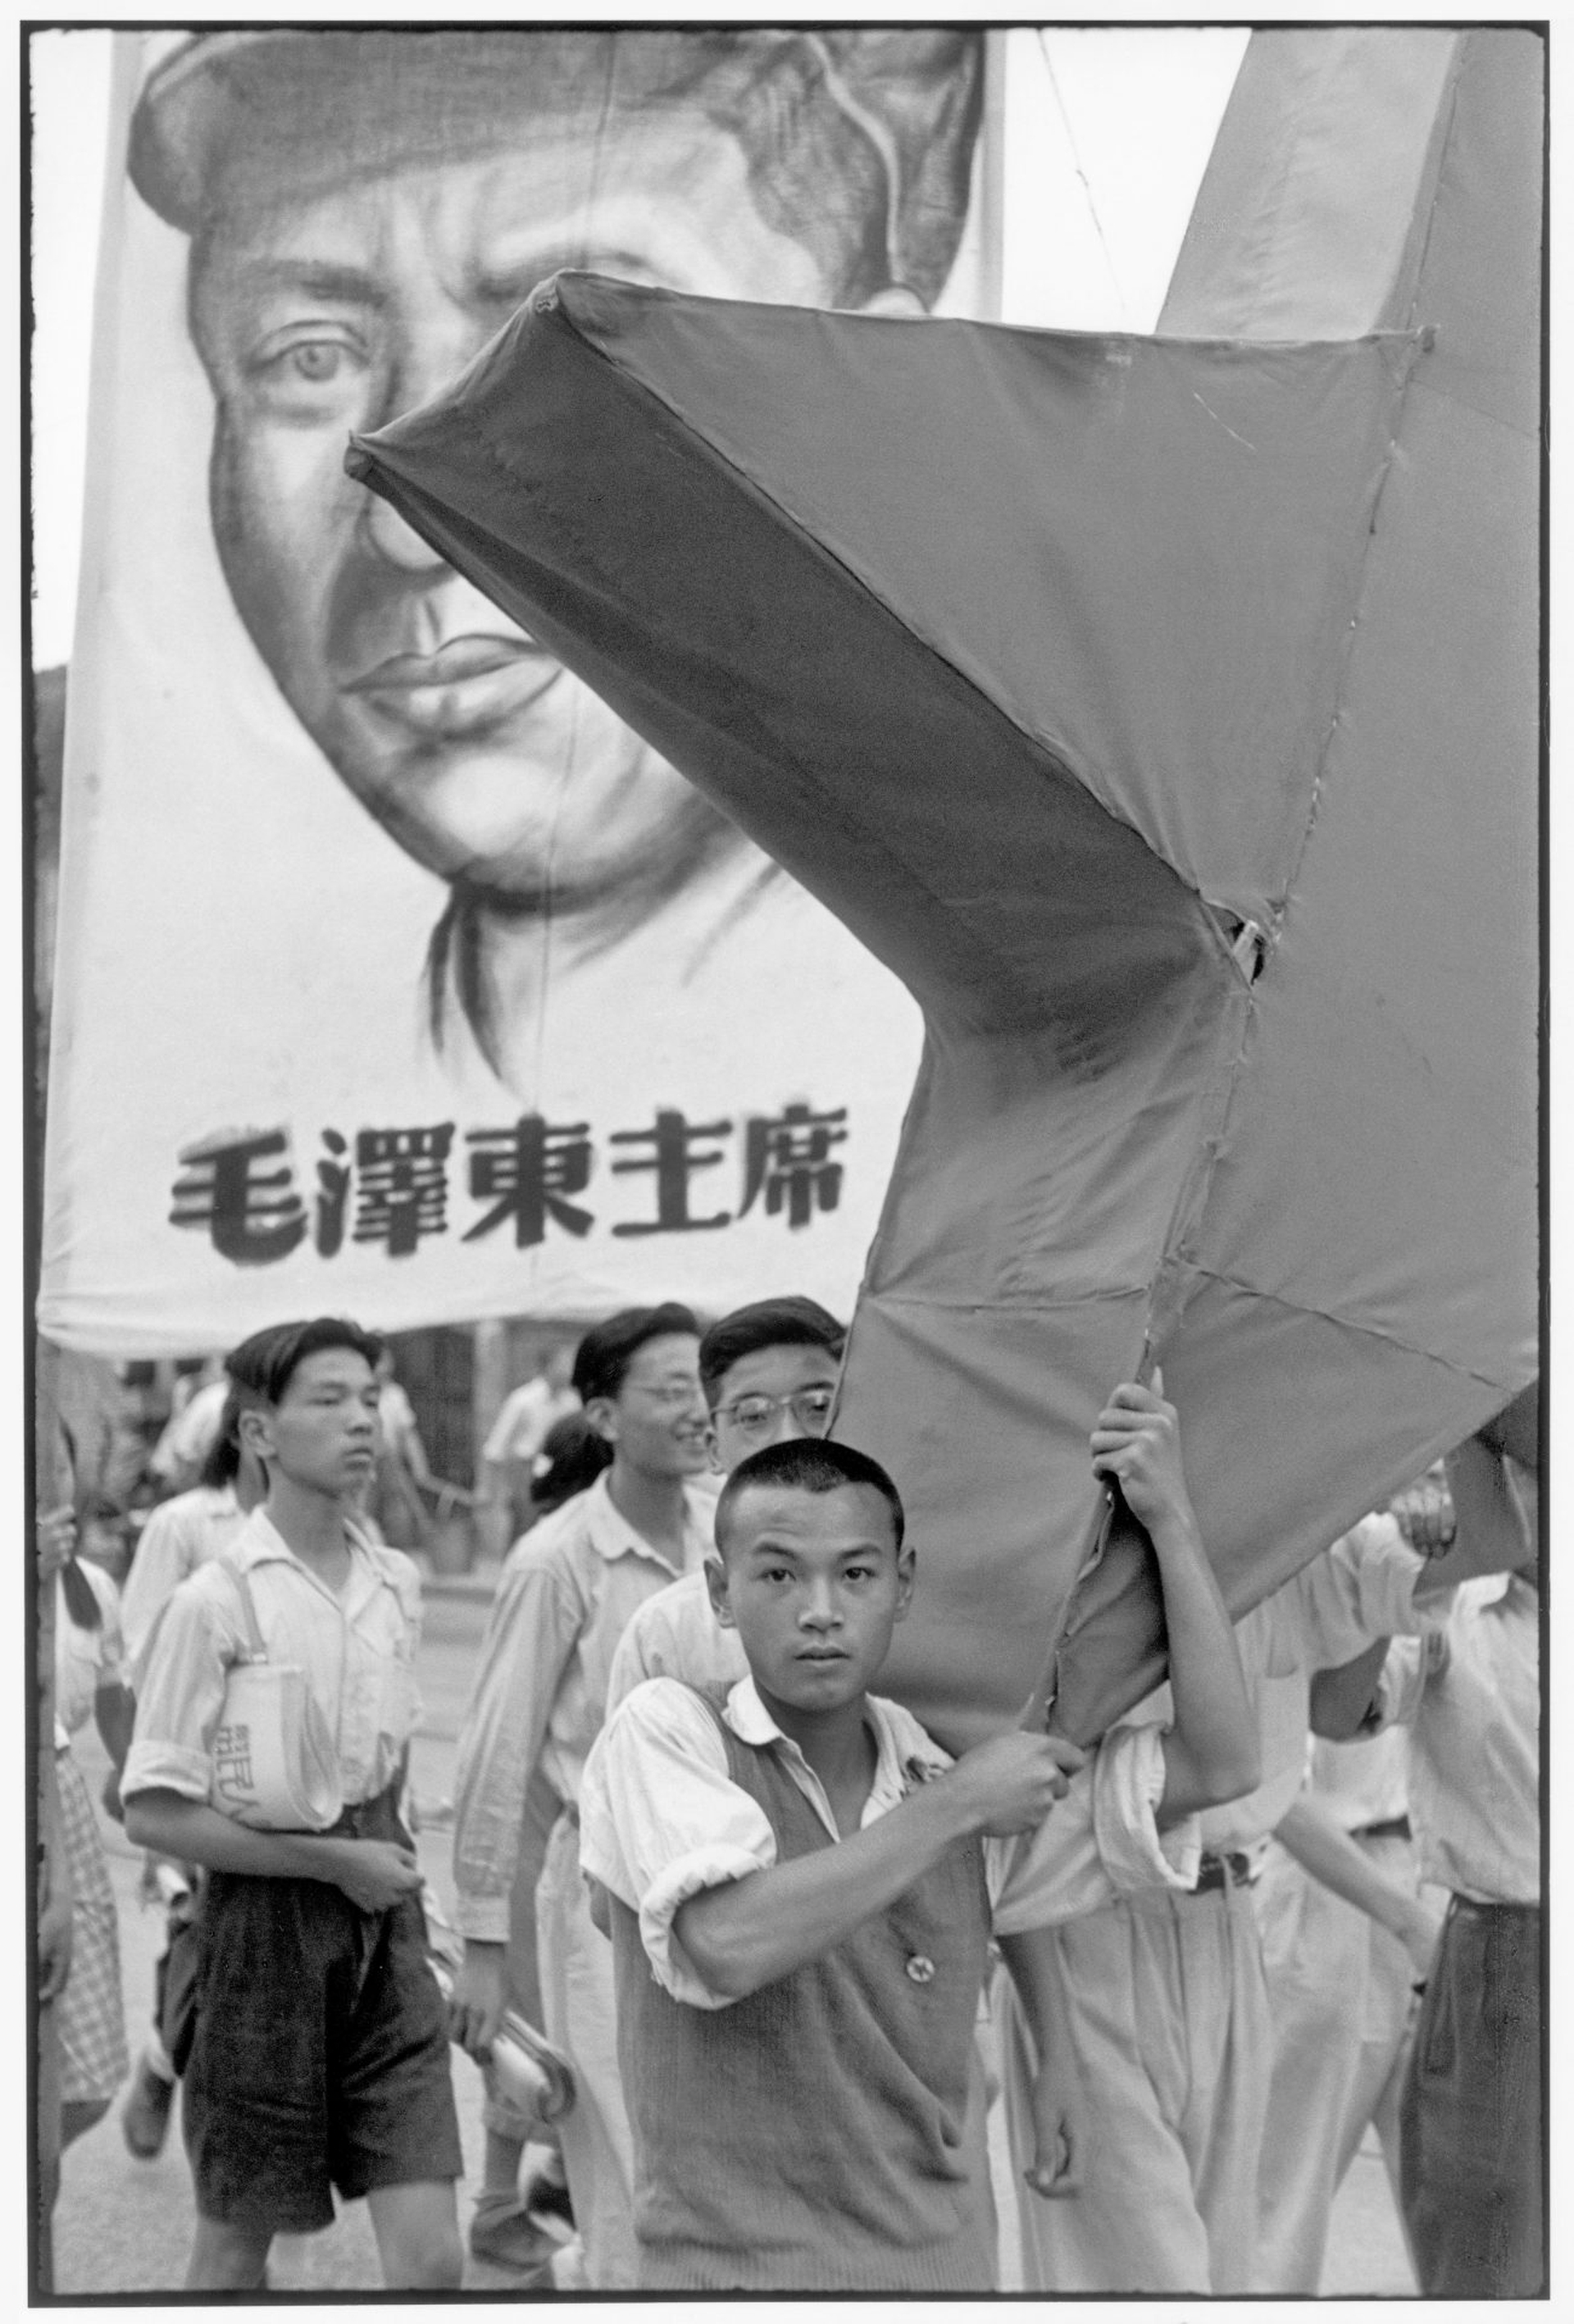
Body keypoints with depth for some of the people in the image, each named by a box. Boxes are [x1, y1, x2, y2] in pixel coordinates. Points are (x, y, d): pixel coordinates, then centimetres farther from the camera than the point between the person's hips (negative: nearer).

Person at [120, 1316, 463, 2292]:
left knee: (430, 2257, -3)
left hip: (384, 1924, 4)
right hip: (268, 1913, -4)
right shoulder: (219, 1600, -12)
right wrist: (334, 1861, -14)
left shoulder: (398, 1584, 5)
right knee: (239, 2246, 9)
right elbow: (156, 1813, -13)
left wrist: (391, 1859, 7)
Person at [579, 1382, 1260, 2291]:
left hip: (942, 2261, 5)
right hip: (735, 2268, -5)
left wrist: (1171, 1513, 0)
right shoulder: (667, 1731, -4)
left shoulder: (954, 1773, 9)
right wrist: (958, 1803, -12)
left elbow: (1217, 1763, 5)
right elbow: (729, 1945, -21)